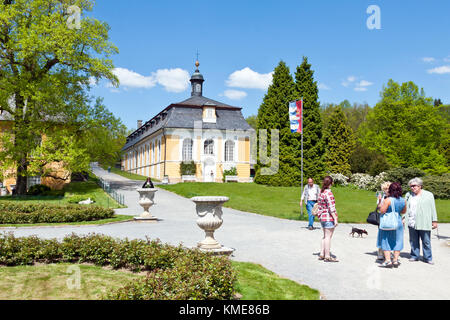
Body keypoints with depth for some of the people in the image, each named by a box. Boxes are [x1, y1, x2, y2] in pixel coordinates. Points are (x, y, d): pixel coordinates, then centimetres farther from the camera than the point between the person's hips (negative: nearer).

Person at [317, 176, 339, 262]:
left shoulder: (321, 192, 11)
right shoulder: (328, 193, -16)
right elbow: (331, 208, -19)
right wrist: (335, 219, -17)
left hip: (322, 217, 9)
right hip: (329, 218, -9)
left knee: (325, 236, 17)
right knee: (328, 236, -3)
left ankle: (322, 254, 21)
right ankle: (327, 257, 1)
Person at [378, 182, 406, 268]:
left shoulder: (388, 200, -17)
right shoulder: (403, 201, 1)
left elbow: (382, 211, -16)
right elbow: (403, 212, 13)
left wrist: (381, 202, -4)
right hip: (398, 222, 5)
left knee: (385, 241, 5)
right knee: (397, 241, 14)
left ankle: (388, 260, 0)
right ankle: (396, 260, 16)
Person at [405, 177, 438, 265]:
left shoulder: (429, 195, 4)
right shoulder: (408, 195, 13)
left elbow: (433, 209, 4)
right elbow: (406, 208, 15)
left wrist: (434, 221, 1)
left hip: (424, 224, -3)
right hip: (412, 224, 3)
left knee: (426, 241, 0)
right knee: (413, 241, 7)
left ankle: (428, 258, 10)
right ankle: (415, 256, 18)